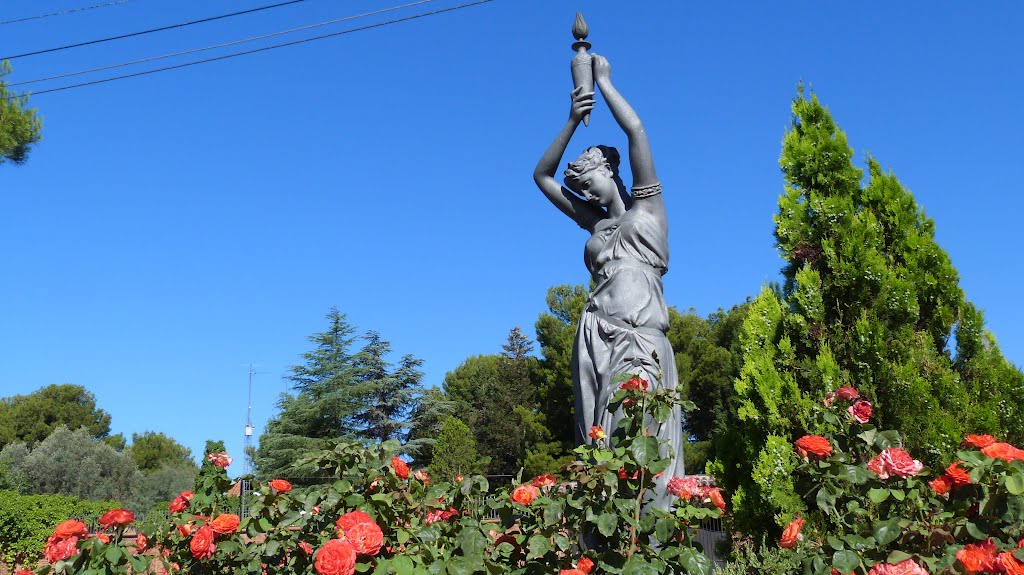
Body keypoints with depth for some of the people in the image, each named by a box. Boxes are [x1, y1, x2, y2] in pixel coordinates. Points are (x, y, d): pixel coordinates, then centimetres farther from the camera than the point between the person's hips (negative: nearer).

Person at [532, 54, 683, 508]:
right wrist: (573, 120, 21)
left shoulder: (647, 208, 11)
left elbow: (635, 129, 3)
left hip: (638, 340, -5)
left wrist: (603, 80, 16)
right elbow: (542, 176, 29)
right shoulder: (596, 224, 25)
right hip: (594, 344, 5)